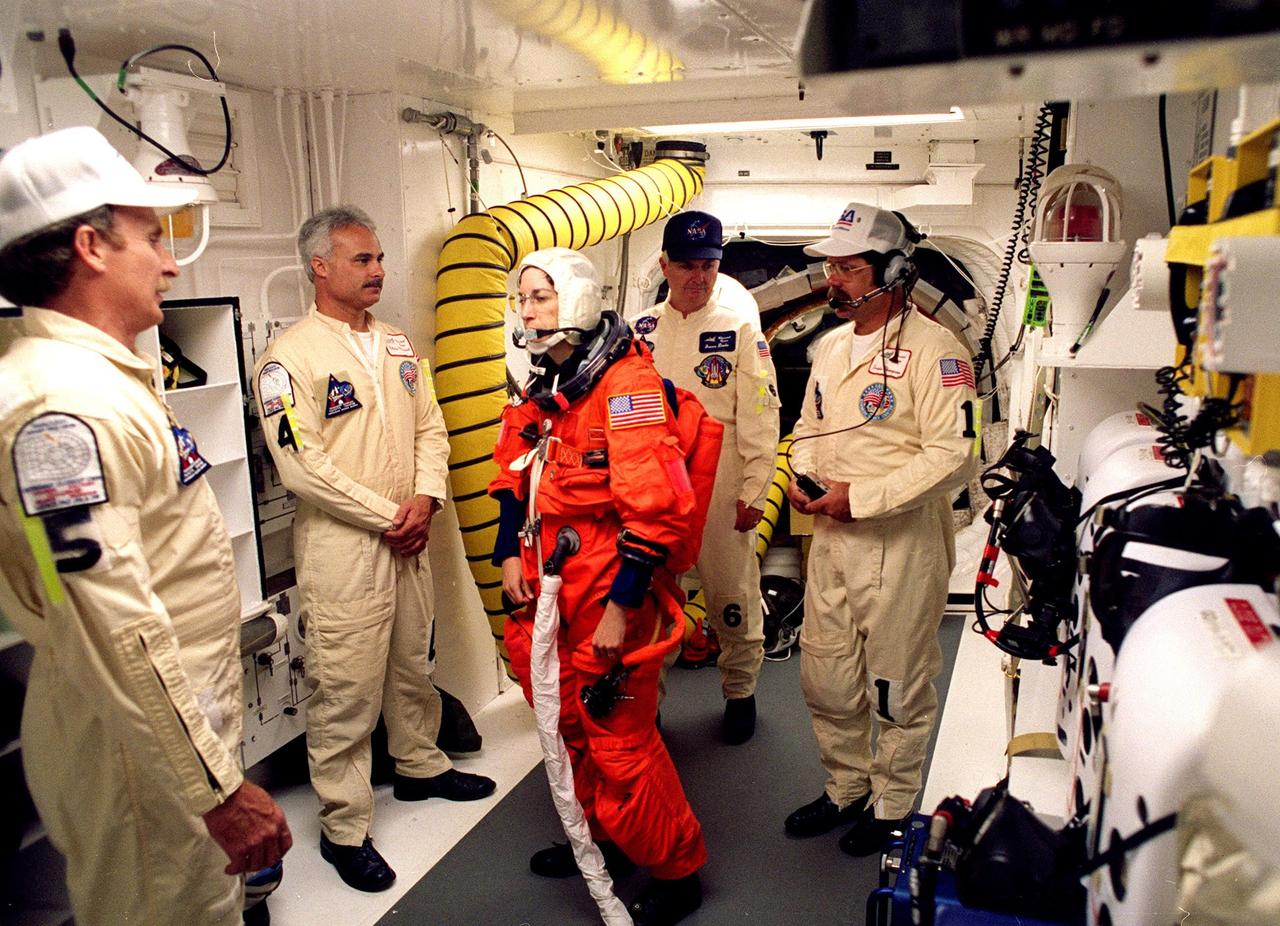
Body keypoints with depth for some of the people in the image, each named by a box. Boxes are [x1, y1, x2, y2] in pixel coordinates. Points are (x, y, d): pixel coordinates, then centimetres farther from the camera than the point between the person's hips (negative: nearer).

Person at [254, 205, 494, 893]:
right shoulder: (291, 357, -12)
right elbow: (302, 466, -17)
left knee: (413, 666, 21)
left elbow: (429, 427, 11)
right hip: (342, 548, -7)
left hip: (408, 539, 7)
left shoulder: (397, 345, 10)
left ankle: (420, 765, 42)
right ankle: (344, 828, 18)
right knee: (347, 689, 2)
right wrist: (387, 517, -14)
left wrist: (425, 498, -7)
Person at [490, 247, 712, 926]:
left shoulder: (626, 381, -18)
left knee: (619, 741, 1)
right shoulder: (542, 387, 9)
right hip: (548, 586, 8)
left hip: (611, 588, -8)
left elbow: (655, 506, -23)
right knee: (568, 724, 20)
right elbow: (515, 475, 20)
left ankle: (676, 870, 25)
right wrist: (511, 554, 7)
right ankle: (602, 838, 43)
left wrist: (621, 607, -22)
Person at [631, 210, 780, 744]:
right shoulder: (642, 330, 8)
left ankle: (740, 692, 26)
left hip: (721, 489, -3)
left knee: (732, 596, 5)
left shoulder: (740, 327, -1)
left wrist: (754, 491, -9)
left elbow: (760, 415, -4)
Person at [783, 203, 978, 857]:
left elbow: (953, 455, -20)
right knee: (825, 680, 16)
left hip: (903, 542, -7)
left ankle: (892, 803, 30)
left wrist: (861, 498, -21)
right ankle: (846, 787, 37)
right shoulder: (830, 348, 12)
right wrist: (803, 475, 1)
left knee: (898, 686, 9)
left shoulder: (932, 350, -13)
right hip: (830, 538, 8)